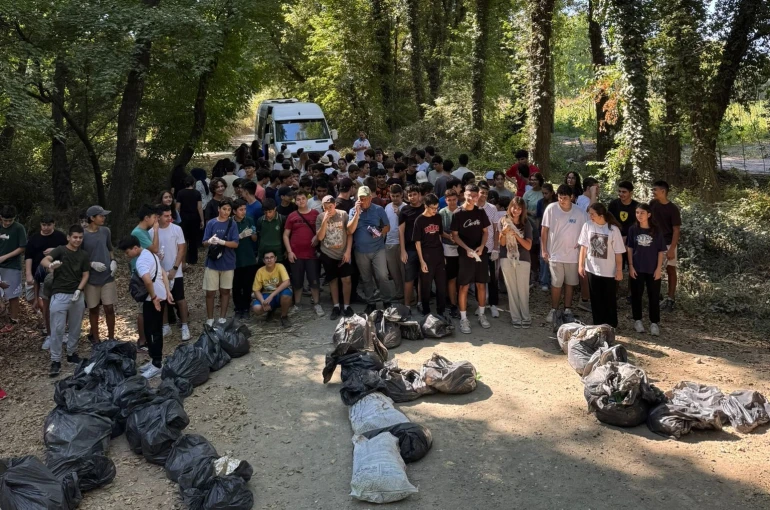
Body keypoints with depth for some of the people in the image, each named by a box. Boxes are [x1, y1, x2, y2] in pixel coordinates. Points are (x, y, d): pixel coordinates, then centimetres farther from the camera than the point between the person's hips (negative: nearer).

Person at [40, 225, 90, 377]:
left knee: (75, 328, 13)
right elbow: (43, 261, -23)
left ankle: (72, 353, 29)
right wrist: (51, 265, -47)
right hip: (60, 295, -4)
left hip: (77, 295, 4)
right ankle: (56, 361, 1)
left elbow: (85, 275, 9)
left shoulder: (83, 255, 7)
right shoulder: (60, 250, -6)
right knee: (57, 329, -4)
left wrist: (79, 290, -7)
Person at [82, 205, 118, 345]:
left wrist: (113, 261, -2)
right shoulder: (82, 235, -11)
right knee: (93, 309, 11)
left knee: (109, 308, 3)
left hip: (107, 276, 2)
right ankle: (95, 338, 25)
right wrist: (92, 264, -18)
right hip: (91, 278, -2)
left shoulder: (106, 231, 1)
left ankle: (111, 338, 16)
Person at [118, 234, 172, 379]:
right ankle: (155, 360, 25)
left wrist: (153, 298, -24)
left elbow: (148, 280, -36)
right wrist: (168, 292, 12)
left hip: (153, 299, -10)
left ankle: (157, 365, 2)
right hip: (161, 297, 10)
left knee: (151, 331, -3)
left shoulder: (141, 261, -20)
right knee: (156, 330, 16)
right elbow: (163, 274, 15)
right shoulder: (150, 254, 12)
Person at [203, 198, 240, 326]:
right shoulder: (211, 223, -3)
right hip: (212, 262, 0)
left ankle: (222, 318, 22)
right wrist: (210, 241, -27)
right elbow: (204, 243, -4)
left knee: (225, 291, 10)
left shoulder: (232, 224, -3)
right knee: (210, 292, 2)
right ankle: (210, 318, 16)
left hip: (228, 263, 0)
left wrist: (222, 242, -27)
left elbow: (235, 244, -10)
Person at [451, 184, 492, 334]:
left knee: (481, 285, 10)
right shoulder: (458, 214, -6)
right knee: (464, 286, -1)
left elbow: (485, 232, 8)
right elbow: (455, 235, -5)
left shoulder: (481, 213, 4)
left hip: (481, 253, 3)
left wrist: (481, 246, -10)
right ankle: (463, 318, 6)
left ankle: (481, 315, 23)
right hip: (465, 254, -3)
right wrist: (467, 249, -18)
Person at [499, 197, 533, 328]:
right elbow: (502, 243, -3)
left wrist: (516, 235, -20)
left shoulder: (526, 224, -1)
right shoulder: (503, 221, 0)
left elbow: (528, 246, -7)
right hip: (507, 259, 0)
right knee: (512, 290, 5)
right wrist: (504, 233, -22)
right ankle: (515, 317, 12)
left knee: (523, 290, 1)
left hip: (523, 260, 0)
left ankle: (526, 317, 12)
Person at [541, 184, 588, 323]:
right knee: (556, 284, 5)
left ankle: (567, 310, 25)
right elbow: (544, 229, -5)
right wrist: (544, 249, -6)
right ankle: (554, 310, 18)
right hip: (555, 254, -1)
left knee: (570, 283, 12)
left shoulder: (580, 213, -8)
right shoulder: (551, 209, -10)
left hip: (573, 255, 1)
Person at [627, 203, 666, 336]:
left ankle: (654, 323, 14)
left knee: (654, 296, 4)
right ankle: (637, 320, 23)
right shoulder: (633, 229, -3)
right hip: (637, 268, 1)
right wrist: (630, 266, -3)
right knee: (636, 295, 9)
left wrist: (659, 268, -6)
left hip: (653, 269, -1)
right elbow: (629, 248, 2)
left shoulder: (656, 231, -6)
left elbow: (661, 251, -2)